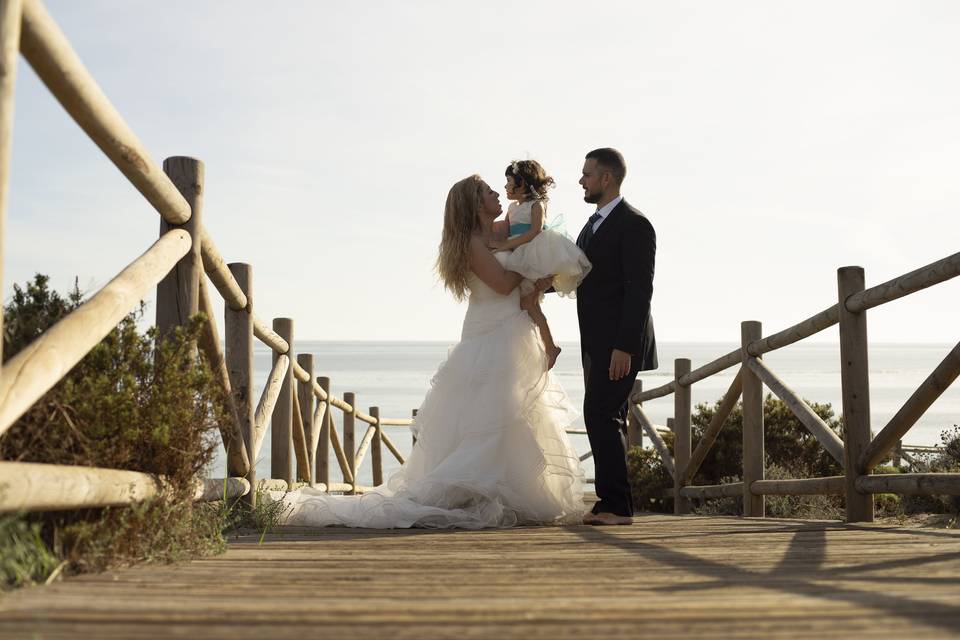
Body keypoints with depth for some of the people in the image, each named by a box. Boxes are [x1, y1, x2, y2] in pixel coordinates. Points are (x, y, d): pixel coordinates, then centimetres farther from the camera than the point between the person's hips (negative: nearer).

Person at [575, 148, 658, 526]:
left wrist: (624, 347, -24)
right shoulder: (593, 225, 18)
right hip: (597, 342, 10)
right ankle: (614, 504, 14)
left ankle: (615, 505, -11)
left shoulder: (634, 225, -12)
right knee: (605, 419, 10)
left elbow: (640, 290, -19)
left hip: (619, 342, -10)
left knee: (600, 415, -14)